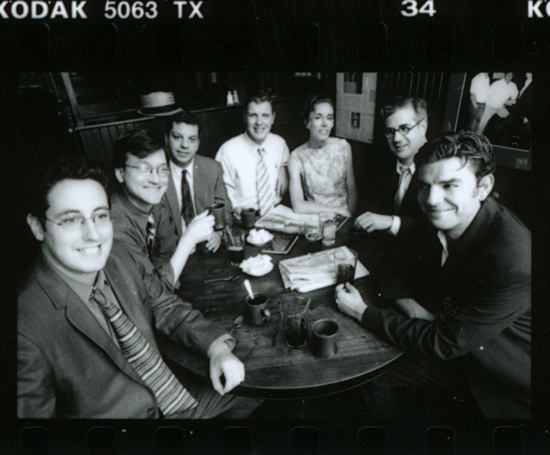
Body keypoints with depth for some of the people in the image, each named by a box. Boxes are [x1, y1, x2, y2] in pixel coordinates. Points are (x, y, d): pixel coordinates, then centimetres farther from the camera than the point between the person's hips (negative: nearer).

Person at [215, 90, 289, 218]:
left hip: (277, 215, 3)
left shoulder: (280, 144, 5)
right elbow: (224, 190, -3)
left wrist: (283, 169, 4)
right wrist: (236, 208, -20)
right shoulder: (228, 150, -8)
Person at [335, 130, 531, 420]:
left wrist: (362, 313, -23)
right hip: (461, 352, 6)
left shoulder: (515, 262, -35)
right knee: (374, 380, 2)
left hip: (510, 380, -5)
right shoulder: (439, 222, -13)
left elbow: (443, 343, -28)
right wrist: (413, 308, -19)